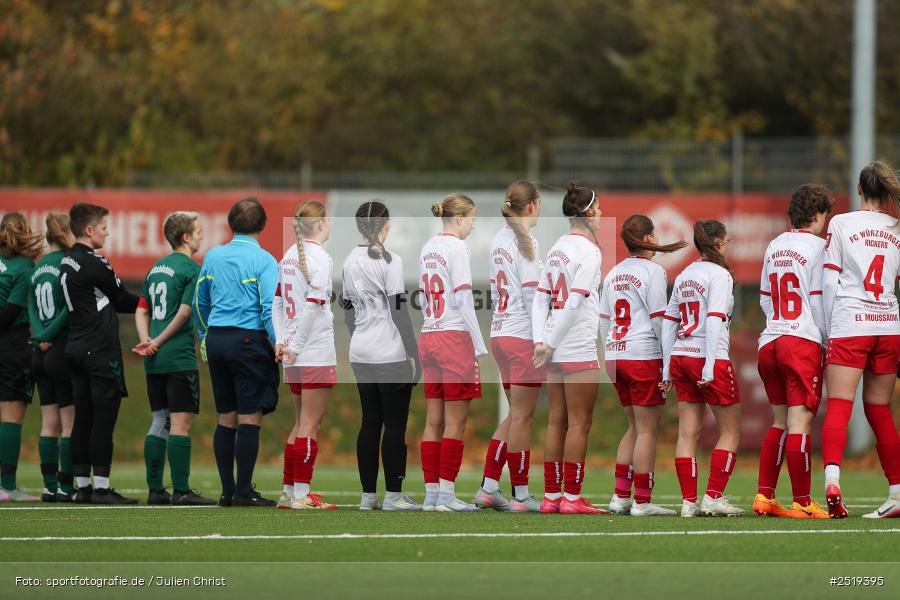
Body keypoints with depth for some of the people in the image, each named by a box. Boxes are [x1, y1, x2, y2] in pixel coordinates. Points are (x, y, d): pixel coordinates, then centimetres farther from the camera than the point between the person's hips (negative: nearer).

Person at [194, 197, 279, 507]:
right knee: (250, 418, -3)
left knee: (226, 419, 10)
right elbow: (269, 308, -15)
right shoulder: (264, 261, -8)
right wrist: (279, 345, -10)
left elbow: (200, 303, 18)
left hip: (216, 340, 6)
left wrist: (205, 337, 30)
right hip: (249, 340, -6)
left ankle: (227, 491, 11)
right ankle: (244, 491, -6)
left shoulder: (212, 257, 9)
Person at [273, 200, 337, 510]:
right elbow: (313, 306, -19)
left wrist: (281, 340, 8)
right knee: (310, 424, -4)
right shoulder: (319, 258, -13)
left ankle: (289, 491, 18)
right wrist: (295, 346, -14)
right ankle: (301, 494, -4)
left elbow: (277, 302, 13)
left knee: (302, 423, 16)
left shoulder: (289, 256, 12)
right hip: (317, 352, -8)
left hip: (296, 355, 8)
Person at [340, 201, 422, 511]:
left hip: (361, 355, 6)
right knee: (395, 425, -1)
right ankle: (393, 495, -1)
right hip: (391, 354, -6)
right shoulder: (390, 261, -12)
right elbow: (399, 311, -13)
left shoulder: (349, 263, 8)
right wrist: (415, 355, -10)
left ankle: (368, 495, 10)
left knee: (370, 423, 10)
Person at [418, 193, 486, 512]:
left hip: (428, 338, 8)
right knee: (455, 422, -3)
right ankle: (447, 495, -5)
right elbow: (463, 299, -14)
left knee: (434, 421, 9)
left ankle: (431, 494, 9)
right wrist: (479, 345, -11)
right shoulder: (456, 247, -10)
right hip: (455, 336, -8)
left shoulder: (428, 248, 13)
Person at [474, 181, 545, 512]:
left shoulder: (499, 240, 12)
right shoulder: (526, 242, -13)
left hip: (500, 333, 8)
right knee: (522, 416, -2)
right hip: (523, 336, -8)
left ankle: (488, 487, 9)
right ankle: (521, 495, 2)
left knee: (516, 415, 14)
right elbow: (533, 296, -17)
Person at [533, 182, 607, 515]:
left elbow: (540, 299, 10)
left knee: (557, 421, 10)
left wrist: (541, 341, 4)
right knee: (579, 423, -2)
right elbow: (574, 303, -17)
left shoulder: (557, 249, 12)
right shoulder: (588, 250, -11)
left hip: (556, 350, 8)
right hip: (579, 350, -8)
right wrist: (550, 344, -13)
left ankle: (551, 496, 11)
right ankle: (572, 497, -2)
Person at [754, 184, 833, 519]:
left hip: (770, 341, 7)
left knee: (780, 421, 14)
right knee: (800, 421, -7)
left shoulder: (774, 247, 14)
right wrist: (829, 341, 1)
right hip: (802, 342, -7)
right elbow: (819, 301, -9)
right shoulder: (817, 246, -6)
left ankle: (764, 495, 10)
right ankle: (802, 502, -7)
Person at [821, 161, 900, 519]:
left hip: (849, 326, -4)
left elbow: (829, 282, -2)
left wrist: (827, 330, 4)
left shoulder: (841, 224, 0)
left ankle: (832, 479, -31)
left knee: (838, 407, -10)